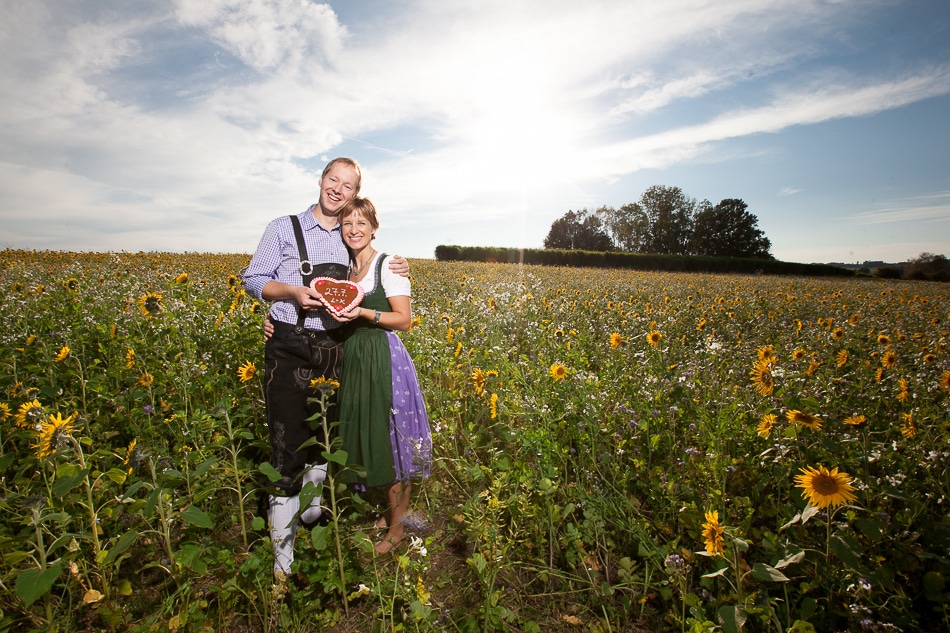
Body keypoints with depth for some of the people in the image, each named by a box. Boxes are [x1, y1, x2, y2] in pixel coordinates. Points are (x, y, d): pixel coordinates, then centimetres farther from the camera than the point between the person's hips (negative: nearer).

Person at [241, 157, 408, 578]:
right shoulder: (285, 228, 0)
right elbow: (253, 280, 2)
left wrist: (395, 272, 3)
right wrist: (295, 292, -18)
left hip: (335, 349, 5)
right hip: (290, 349, -4)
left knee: (326, 439, 16)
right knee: (289, 447, -1)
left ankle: (312, 512, 41)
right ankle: (283, 552, 14)